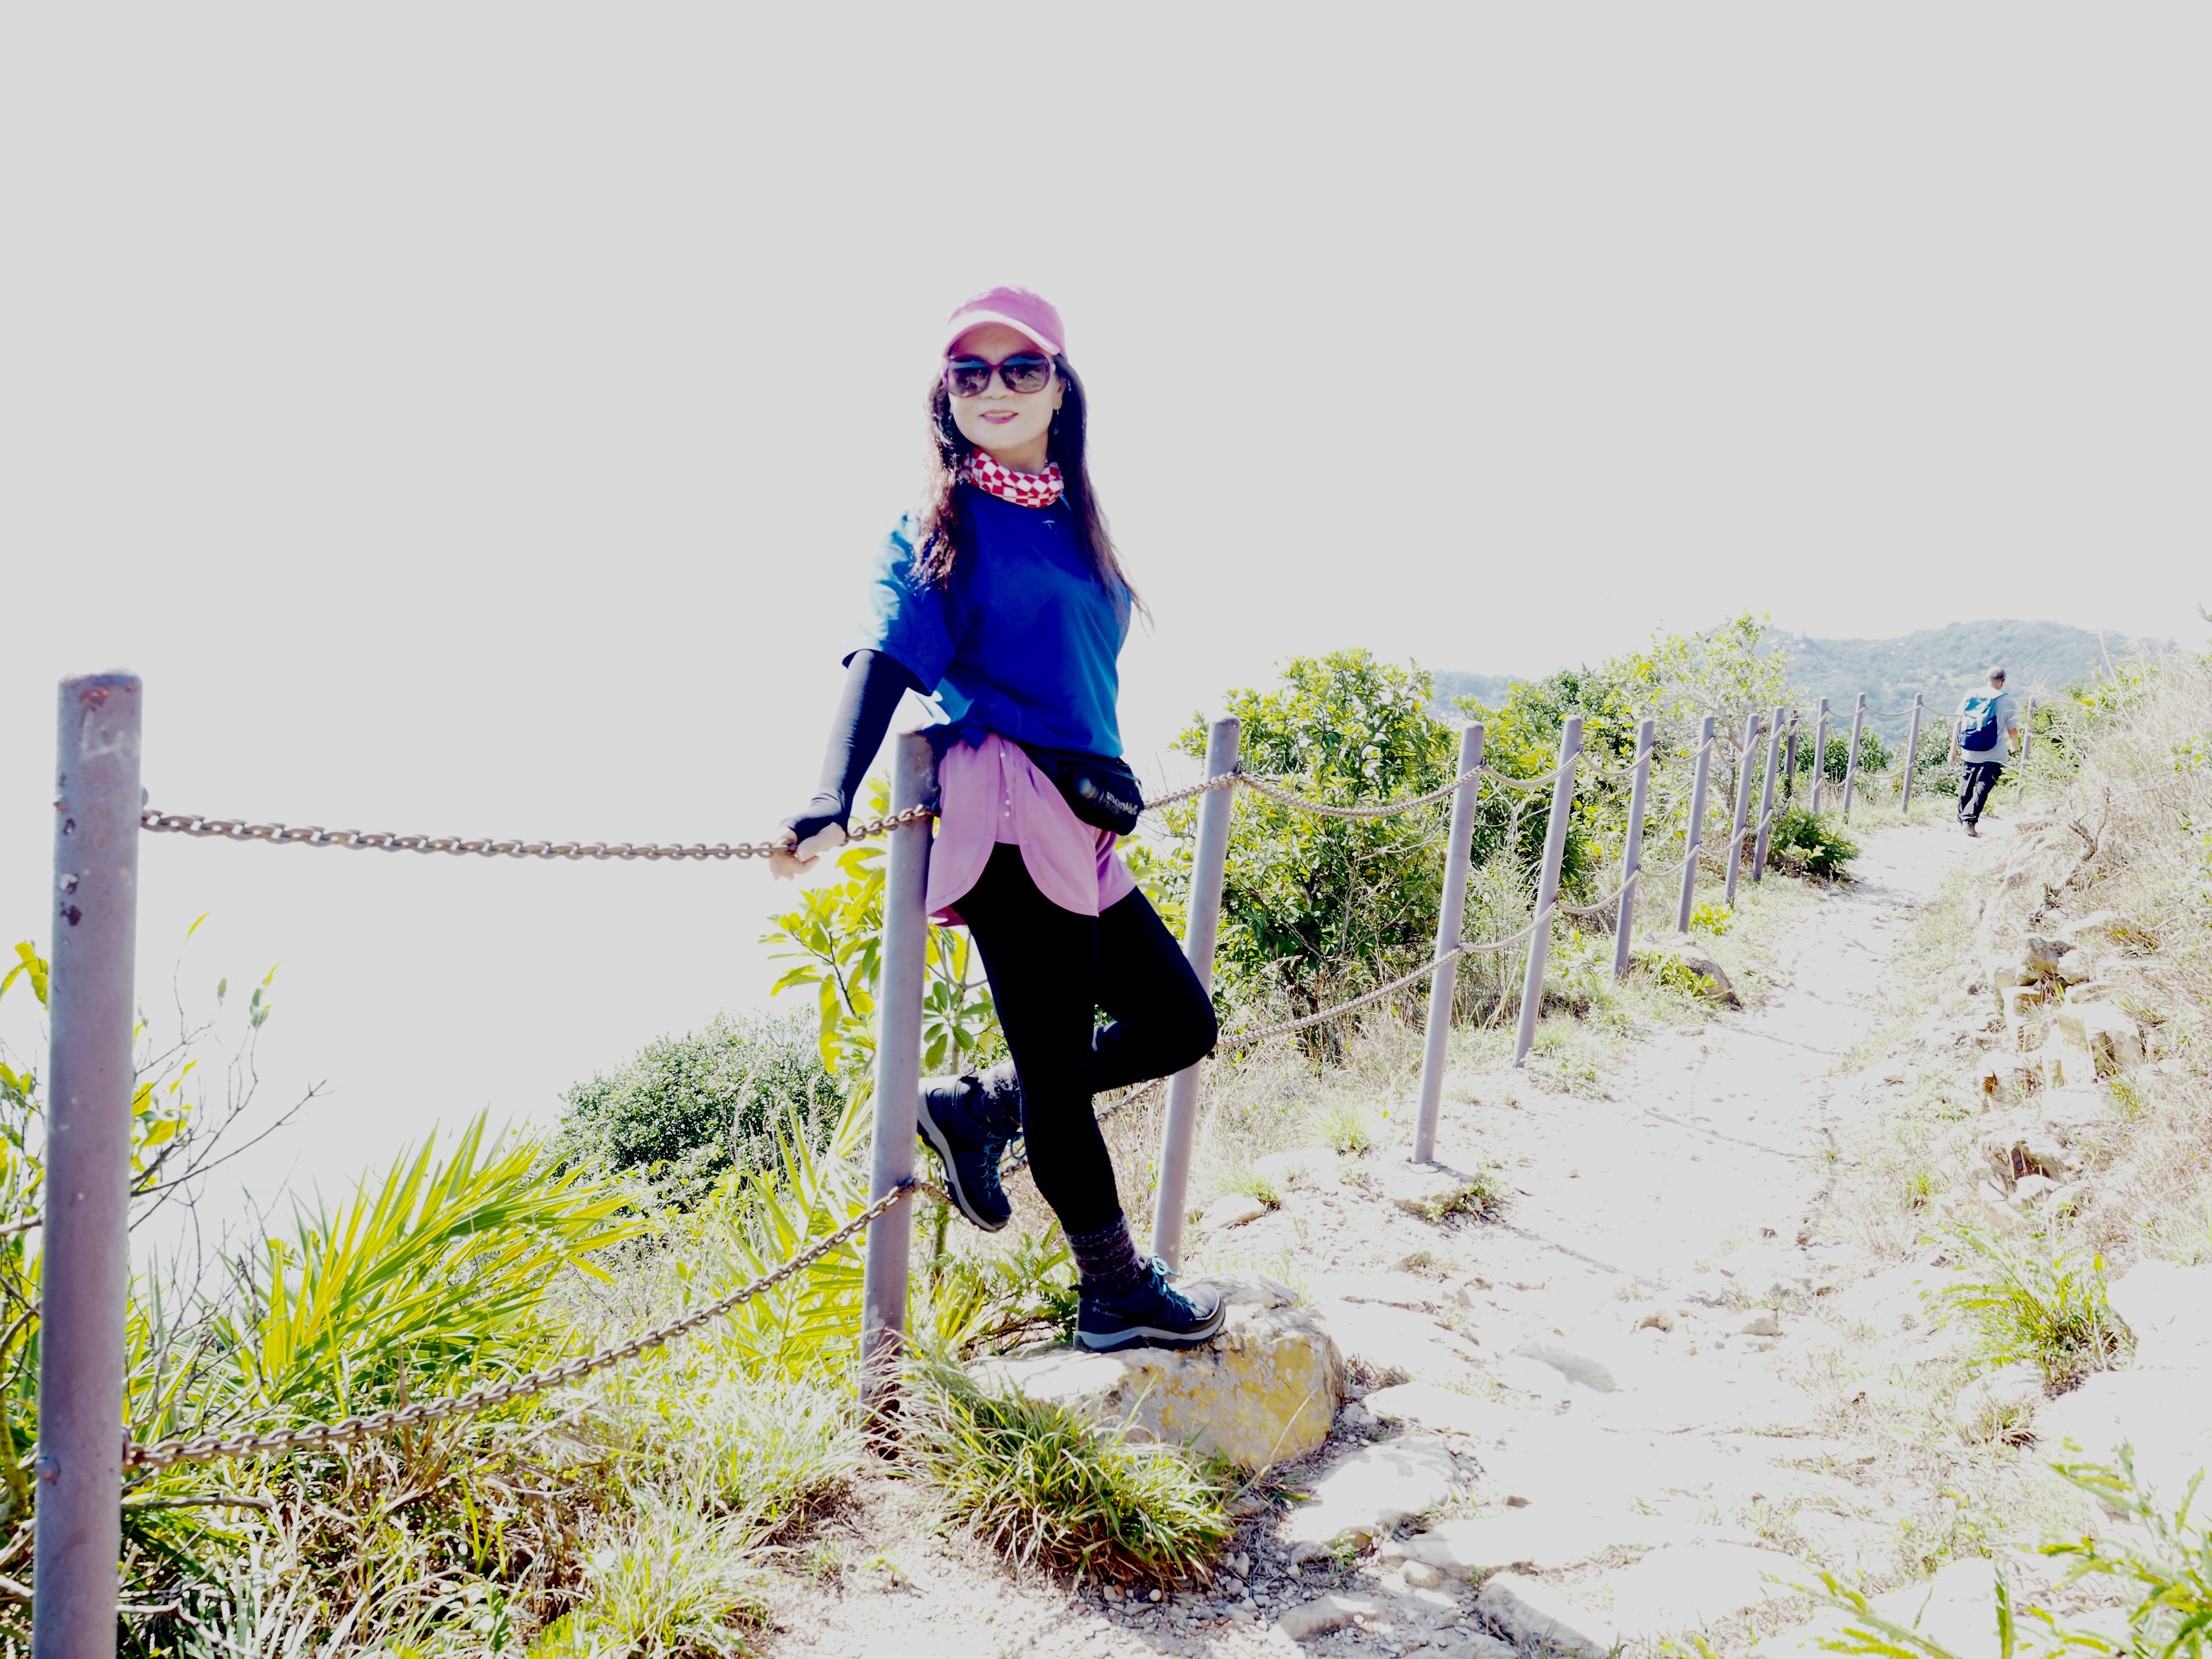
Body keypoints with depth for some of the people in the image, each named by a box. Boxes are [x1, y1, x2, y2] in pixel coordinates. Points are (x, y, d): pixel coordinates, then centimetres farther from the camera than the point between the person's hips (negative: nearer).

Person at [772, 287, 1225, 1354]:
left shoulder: (1071, 519, 17)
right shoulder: (941, 522, -2)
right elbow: (883, 663, -13)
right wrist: (830, 805, -26)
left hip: (1079, 823, 8)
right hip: (1008, 817, -8)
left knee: (1180, 1024, 13)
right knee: (1057, 1066, 2)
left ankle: (975, 1107, 23)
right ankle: (1117, 1294, 19)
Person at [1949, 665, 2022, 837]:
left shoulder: (1970, 696, 3)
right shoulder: (2009, 703, -5)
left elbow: (1958, 724, 3)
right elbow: (2012, 732, -2)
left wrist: (1954, 749, 8)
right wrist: (2014, 747, 20)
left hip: (1969, 752, 3)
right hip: (1994, 756, -3)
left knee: (1966, 786, 17)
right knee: (1983, 788, -4)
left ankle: (1962, 820, 25)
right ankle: (1970, 819, -18)